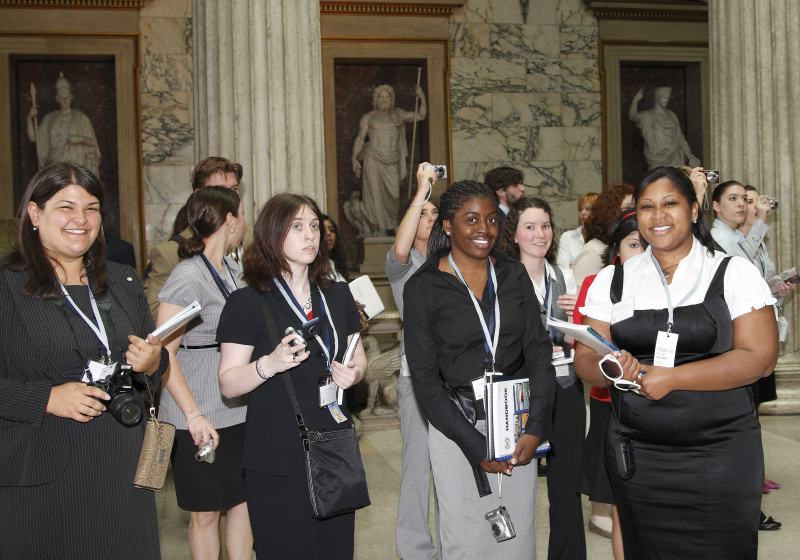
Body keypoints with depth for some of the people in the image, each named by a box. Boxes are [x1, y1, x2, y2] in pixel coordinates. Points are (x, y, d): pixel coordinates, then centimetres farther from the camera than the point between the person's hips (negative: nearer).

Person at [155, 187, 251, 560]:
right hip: (200, 418, -7)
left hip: (240, 410, 7)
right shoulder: (187, 277, -13)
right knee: (205, 512, 5)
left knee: (244, 500, 10)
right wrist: (194, 414, -19)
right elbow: (163, 352, -17)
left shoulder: (234, 271, 11)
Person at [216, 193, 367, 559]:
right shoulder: (249, 302, -6)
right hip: (277, 456, -5)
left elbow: (358, 357, 20)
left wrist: (354, 373, -2)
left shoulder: (337, 295, 12)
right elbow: (228, 384, -9)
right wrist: (270, 364, -26)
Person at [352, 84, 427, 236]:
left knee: (393, 194, -5)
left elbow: (421, 116, 18)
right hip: (373, 159, -2)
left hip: (391, 162, 2)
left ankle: (392, 225, 12)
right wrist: (354, 158, -2)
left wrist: (422, 98, 5)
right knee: (375, 192, -5)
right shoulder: (368, 117, 11)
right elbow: (360, 138, 8)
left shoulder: (398, 114, 17)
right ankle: (379, 227, 0)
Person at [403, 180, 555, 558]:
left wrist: (536, 427, -10)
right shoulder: (424, 287, -6)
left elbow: (538, 350, 3)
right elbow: (425, 378, -7)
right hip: (456, 426, -3)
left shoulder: (514, 275, 5)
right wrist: (475, 446, -12)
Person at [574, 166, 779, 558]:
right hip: (636, 454, 2)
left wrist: (671, 377, -17)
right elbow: (584, 360, 5)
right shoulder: (611, 280, 7)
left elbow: (759, 358, -10)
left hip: (720, 452, -2)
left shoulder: (734, 273, -1)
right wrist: (610, 366, -19)